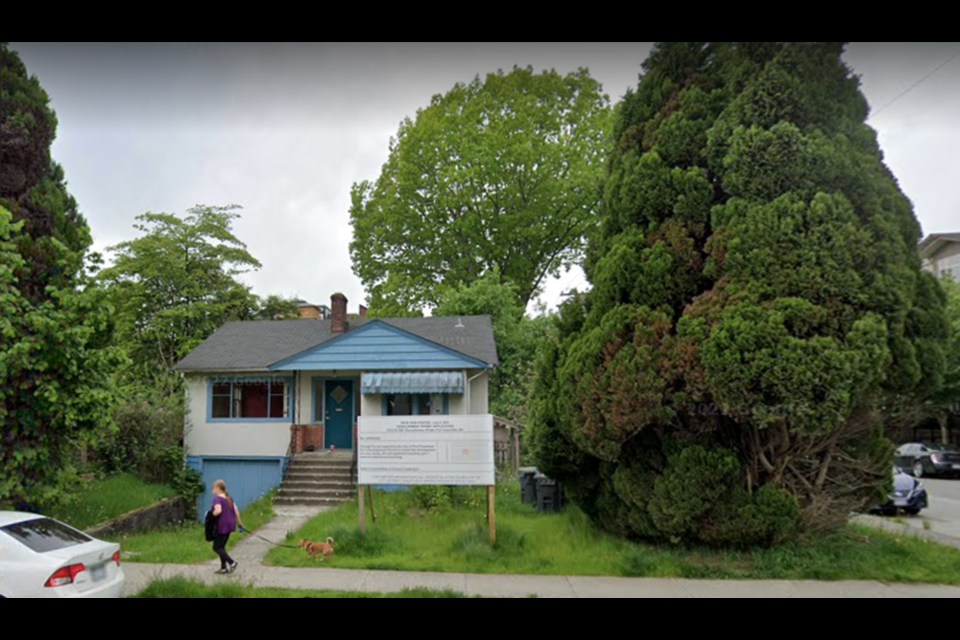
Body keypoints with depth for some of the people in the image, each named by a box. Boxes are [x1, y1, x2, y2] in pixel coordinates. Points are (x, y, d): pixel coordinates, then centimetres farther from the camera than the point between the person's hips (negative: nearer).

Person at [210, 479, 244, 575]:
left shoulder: (217, 498, -11)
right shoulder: (229, 498, 12)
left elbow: (218, 511, -29)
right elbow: (236, 511, 10)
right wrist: (239, 523, 16)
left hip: (221, 526, -8)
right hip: (230, 525, 8)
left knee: (216, 548, 1)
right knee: (221, 547, 17)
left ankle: (232, 563, -9)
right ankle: (223, 568, 17)